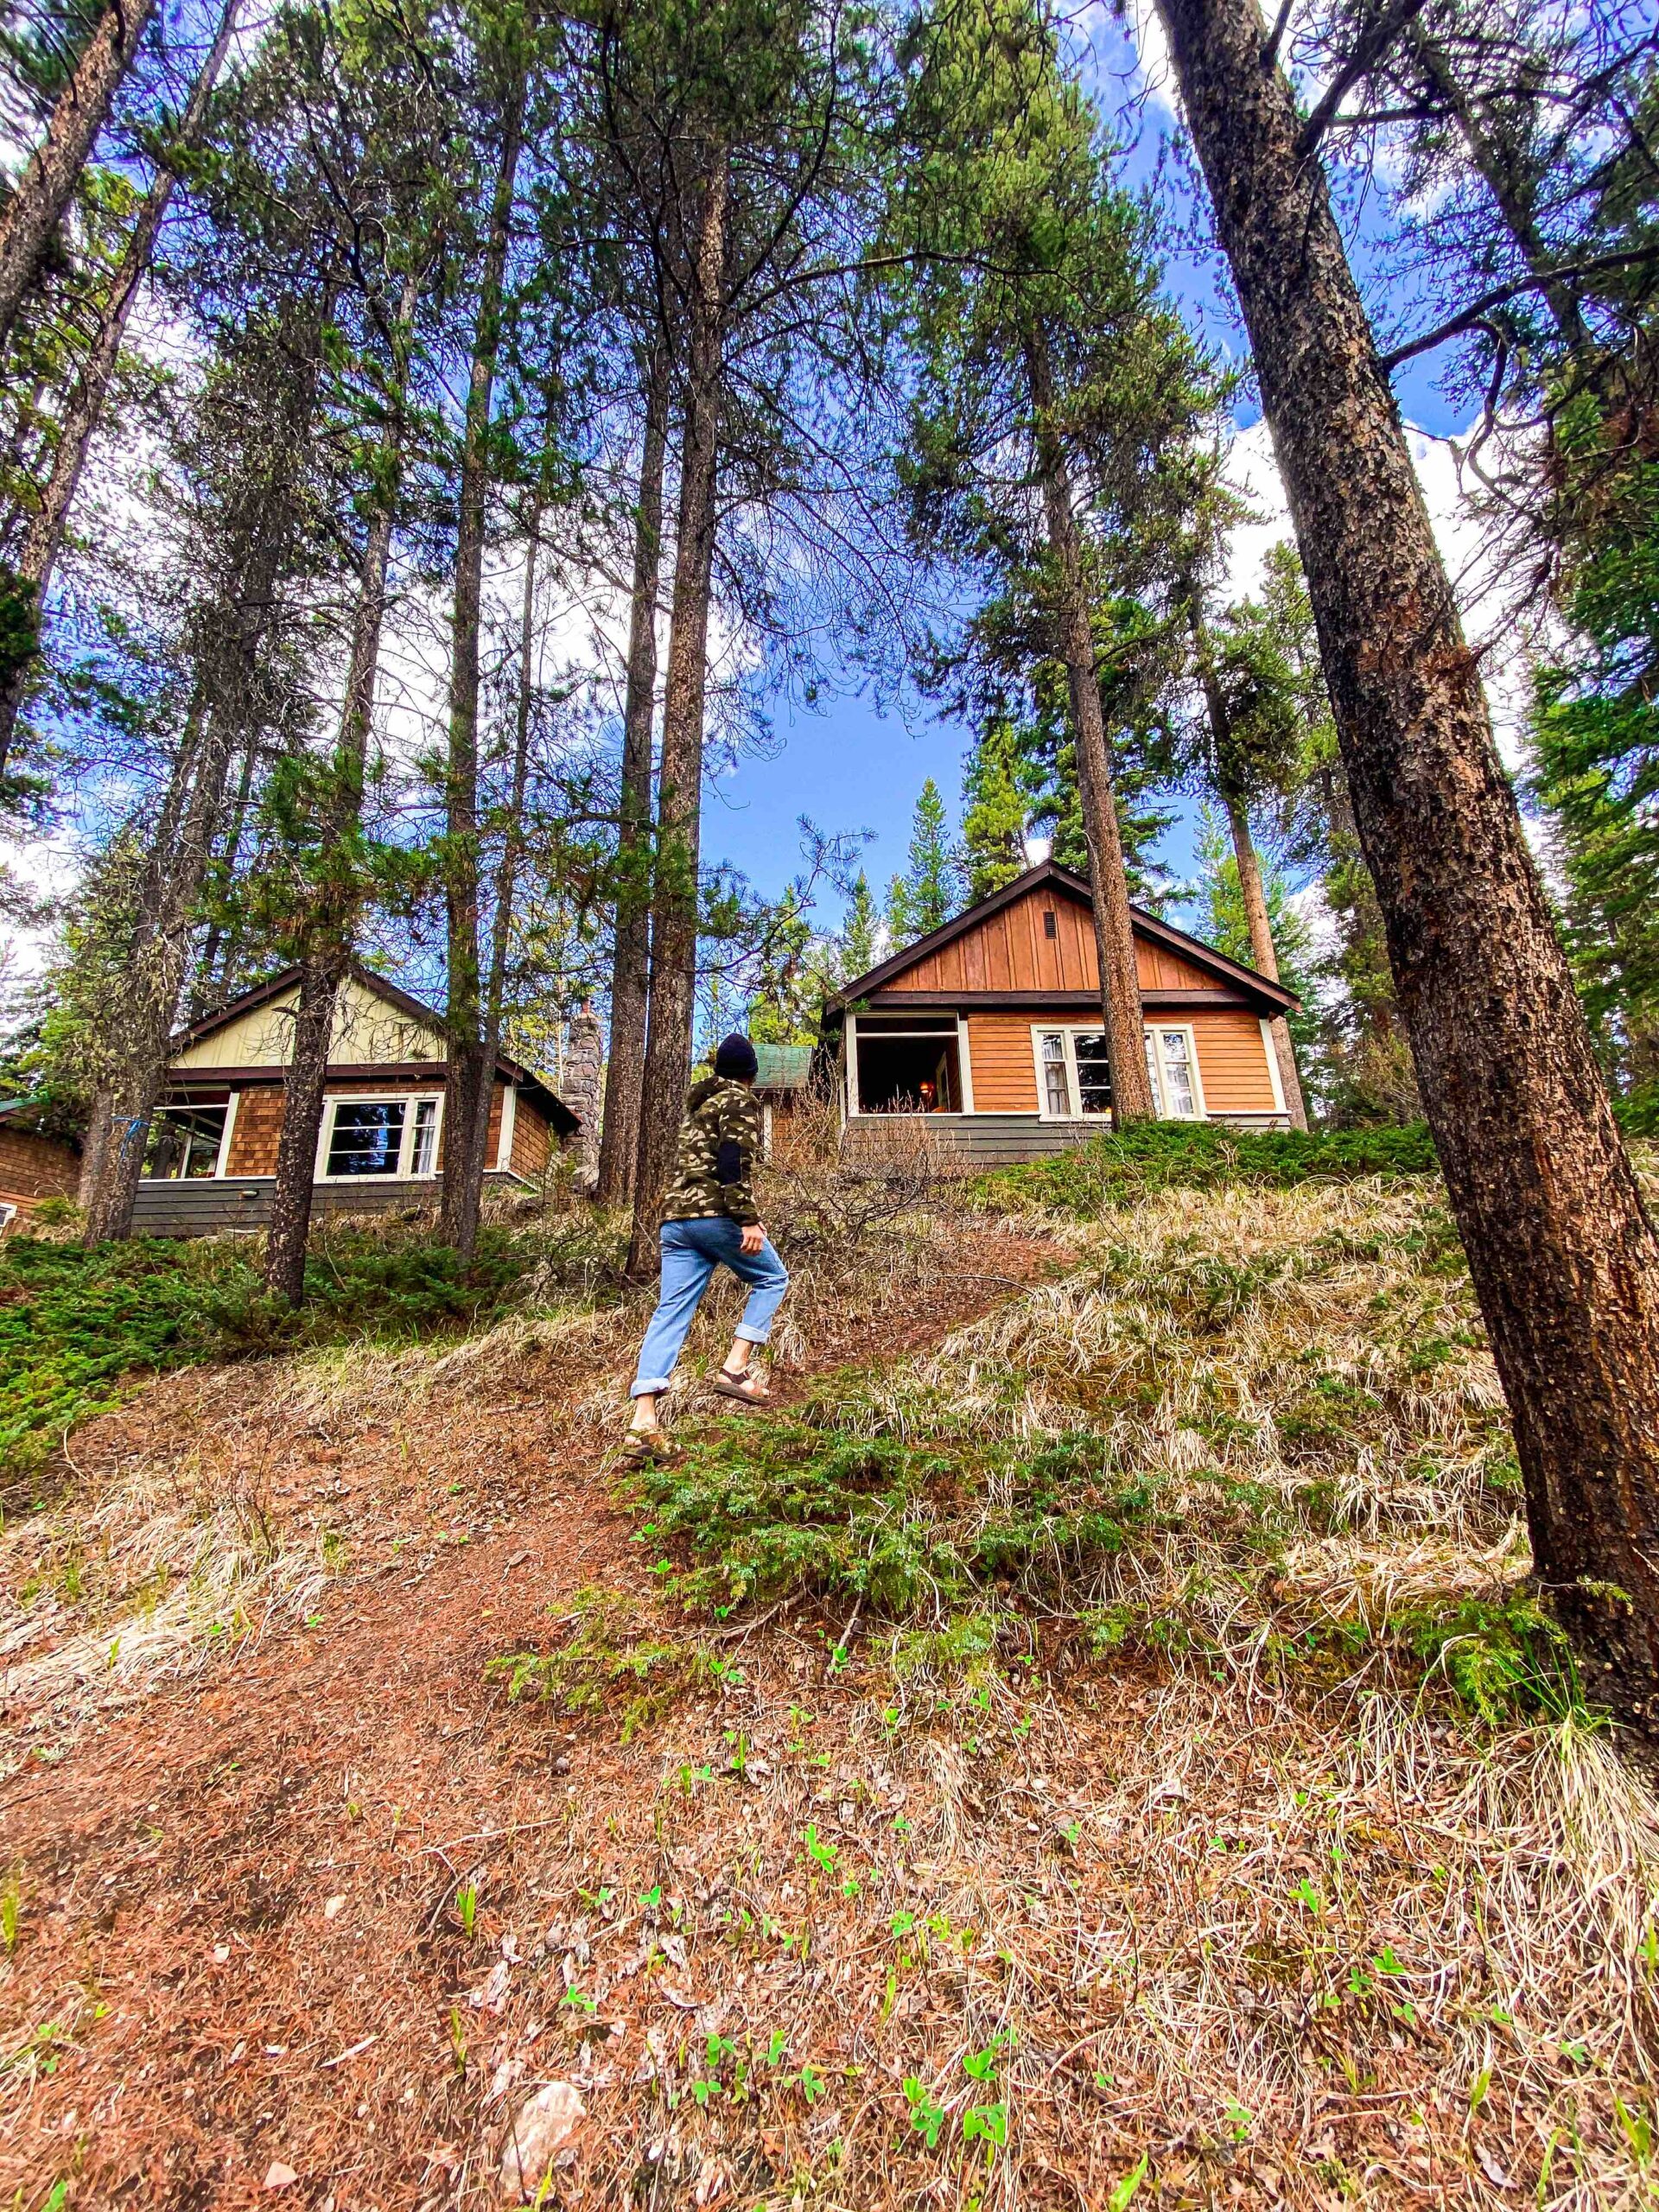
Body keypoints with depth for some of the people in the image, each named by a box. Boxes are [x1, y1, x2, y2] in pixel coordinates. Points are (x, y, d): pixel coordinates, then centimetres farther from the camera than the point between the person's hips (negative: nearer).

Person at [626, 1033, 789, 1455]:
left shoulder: (699, 1104, 26)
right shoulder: (740, 1100, 0)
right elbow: (735, 1162, -15)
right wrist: (748, 1220, -20)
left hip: (676, 1218, 7)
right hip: (716, 1214, -7)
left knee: (670, 1313, 1)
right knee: (772, 1278, 13)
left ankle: (643, 1420, -7)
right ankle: (736, 1368, 1)